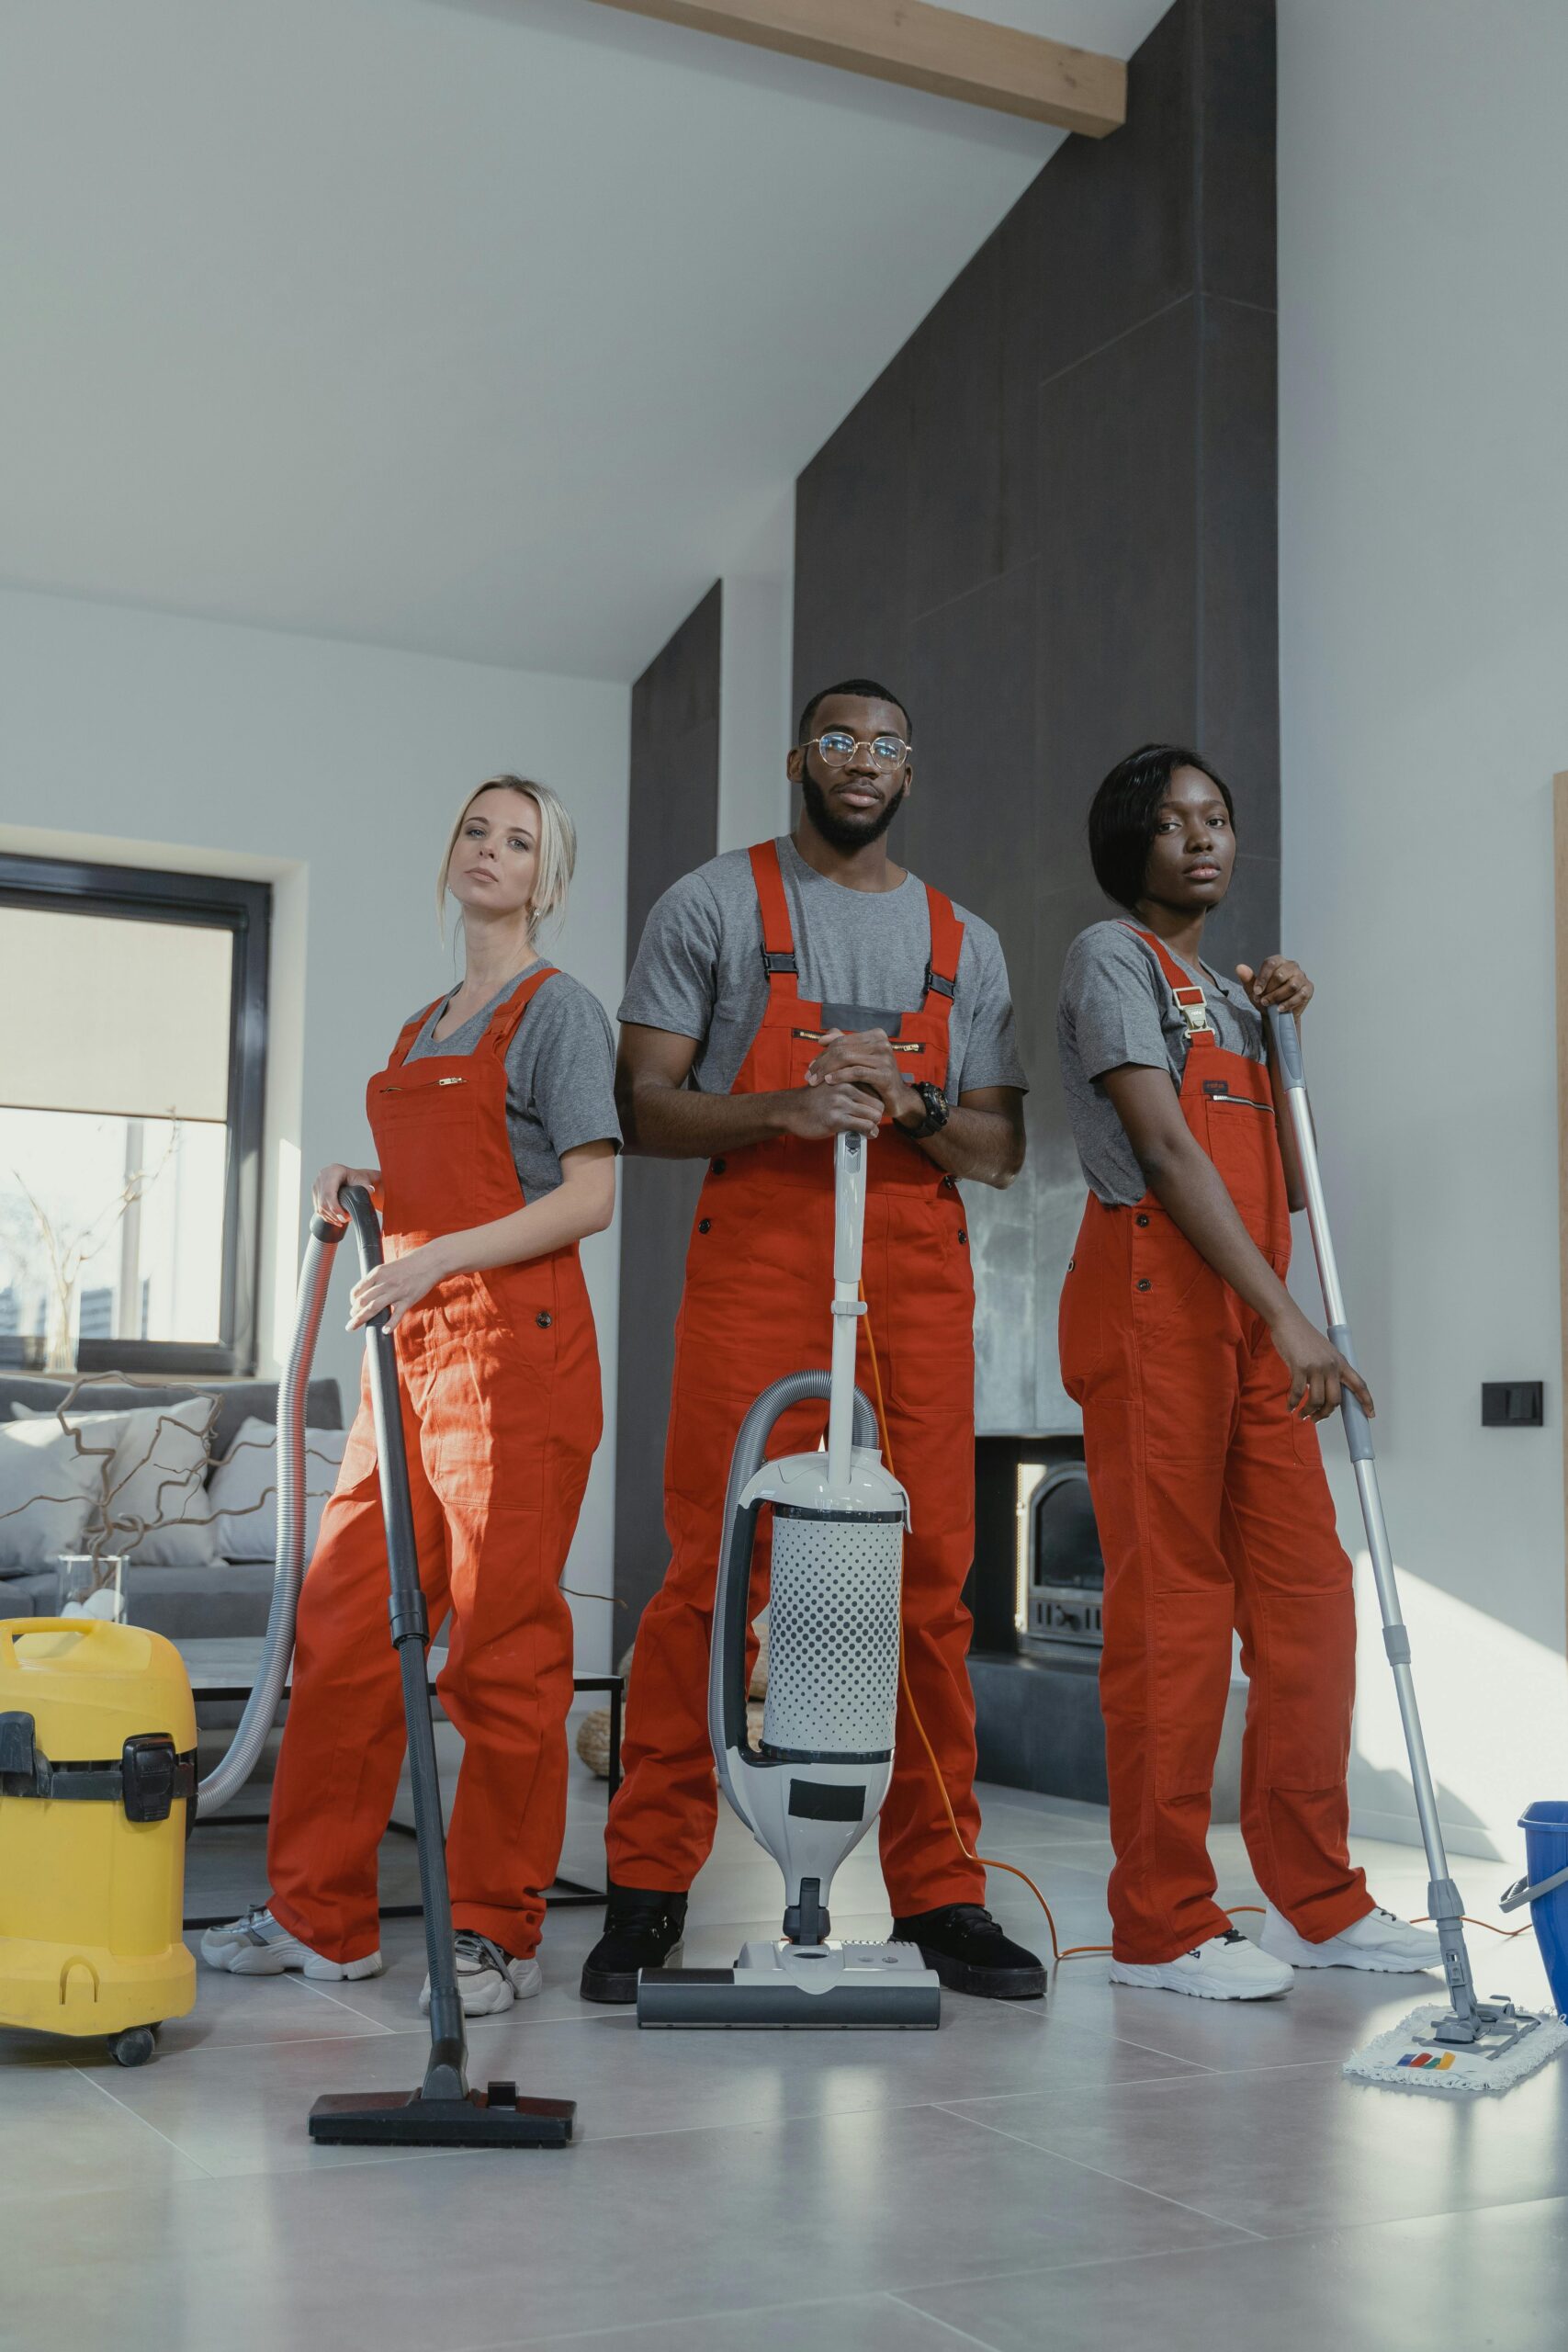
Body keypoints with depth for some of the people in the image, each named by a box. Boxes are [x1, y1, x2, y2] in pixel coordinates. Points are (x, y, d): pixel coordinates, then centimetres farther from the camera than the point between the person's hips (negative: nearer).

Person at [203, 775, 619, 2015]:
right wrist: (368, 1188, 7)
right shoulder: (421, 1027, 22)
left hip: (513, 1340, -7)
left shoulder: (558, 1007, -1)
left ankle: (497, 1930, 5)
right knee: (346, 1626, 5)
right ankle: (324, 1915, 14)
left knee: (503, 1643, -5)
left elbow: (589, 1196, -10)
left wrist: (439, 1257, -19)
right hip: (413, 1347, 8)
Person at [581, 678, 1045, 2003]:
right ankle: (650, 1886, 2)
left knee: (929, 1584, 1)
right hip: (756, 1262, -3)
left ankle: (939, 1894, 8)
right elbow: (645, 1105, 2)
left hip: (919, 1278, 3)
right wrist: (784, 1110, -15)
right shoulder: (716, 904, 9)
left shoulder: (964, 942, 19)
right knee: (710, 1573, -7)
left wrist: (910, 1104, -6)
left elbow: (1003, 1149, 15)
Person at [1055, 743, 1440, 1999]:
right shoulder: (1113, 957, -2)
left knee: (1307, 1591, 5)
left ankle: (1318, 1902, 15)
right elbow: (1168, 1154, -14)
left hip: (1249, 1317, 8)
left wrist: (1283, 1031, 8)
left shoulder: (1228, 989, 22)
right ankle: (1161, 1924, 2)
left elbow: (1291, 1185, 17)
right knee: (1170, 1603, -6)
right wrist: (1290, 1319, -20)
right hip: (1155, 1301, -8)